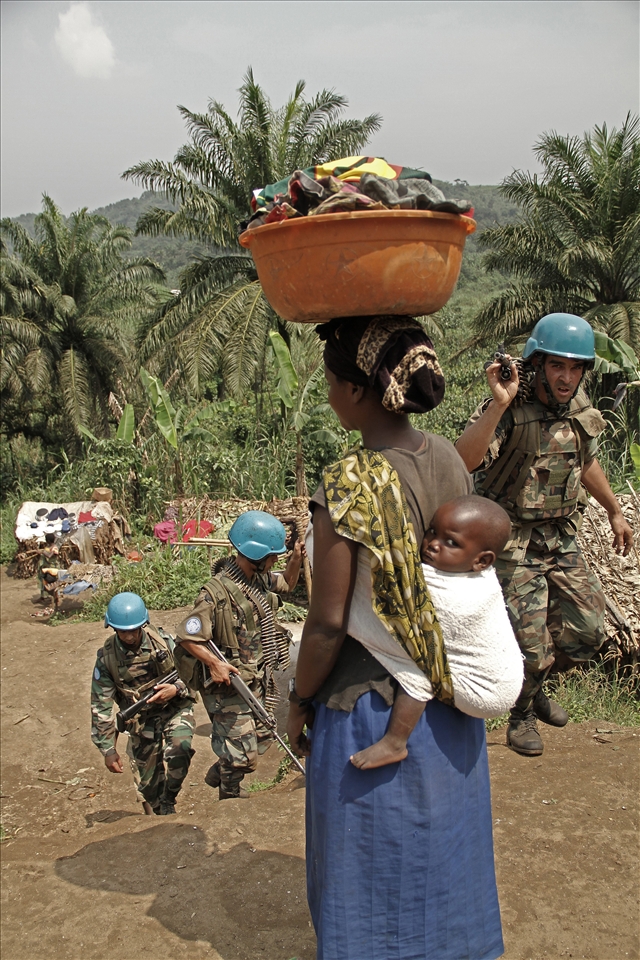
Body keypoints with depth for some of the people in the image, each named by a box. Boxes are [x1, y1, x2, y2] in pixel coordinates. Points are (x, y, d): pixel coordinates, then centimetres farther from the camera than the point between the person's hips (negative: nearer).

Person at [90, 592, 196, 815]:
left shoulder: (162, 640, -14)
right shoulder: (106, 657, -12)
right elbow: (100, 706, -7)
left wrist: (176, 689, -27)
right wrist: (108, 749, -9)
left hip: (175, 709, -1)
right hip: (141, 721, 2)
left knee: (178, 749, -30)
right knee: (147, 786, 7)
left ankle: (168, 803, -7)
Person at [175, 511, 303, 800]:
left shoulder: (261, 578, 1)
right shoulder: (217, 591, -24)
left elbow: (287, 584, 22)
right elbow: (187, 636, -22)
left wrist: (296, 559, 4)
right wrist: (214, 663, -33)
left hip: (257, 682, 8)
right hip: (229, 685, -8)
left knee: (262, 738, 22)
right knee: (243, 754, 1)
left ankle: (219, 773, 47)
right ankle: (230, 799, 29)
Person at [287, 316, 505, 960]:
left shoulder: (349, 486, -26)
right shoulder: (449, 460, -5)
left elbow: (328, 623, -22)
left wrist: (299, 701, -6)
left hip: (373, 710, -7)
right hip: (446, 702, 7)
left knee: (373, 860, 15)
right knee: (440, 840, 26)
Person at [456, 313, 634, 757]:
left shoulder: (581, 408, 1)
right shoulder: (509, 412, -21)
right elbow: (462, 462, -38)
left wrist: (615, 511, 27)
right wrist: (499, 404, -44)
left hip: (563, 539, 6)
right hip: (514, 544, -6)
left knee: (587, 630, 10)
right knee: (531, 645, 0)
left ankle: (533, 685, 37)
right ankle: (523, 714, 29)